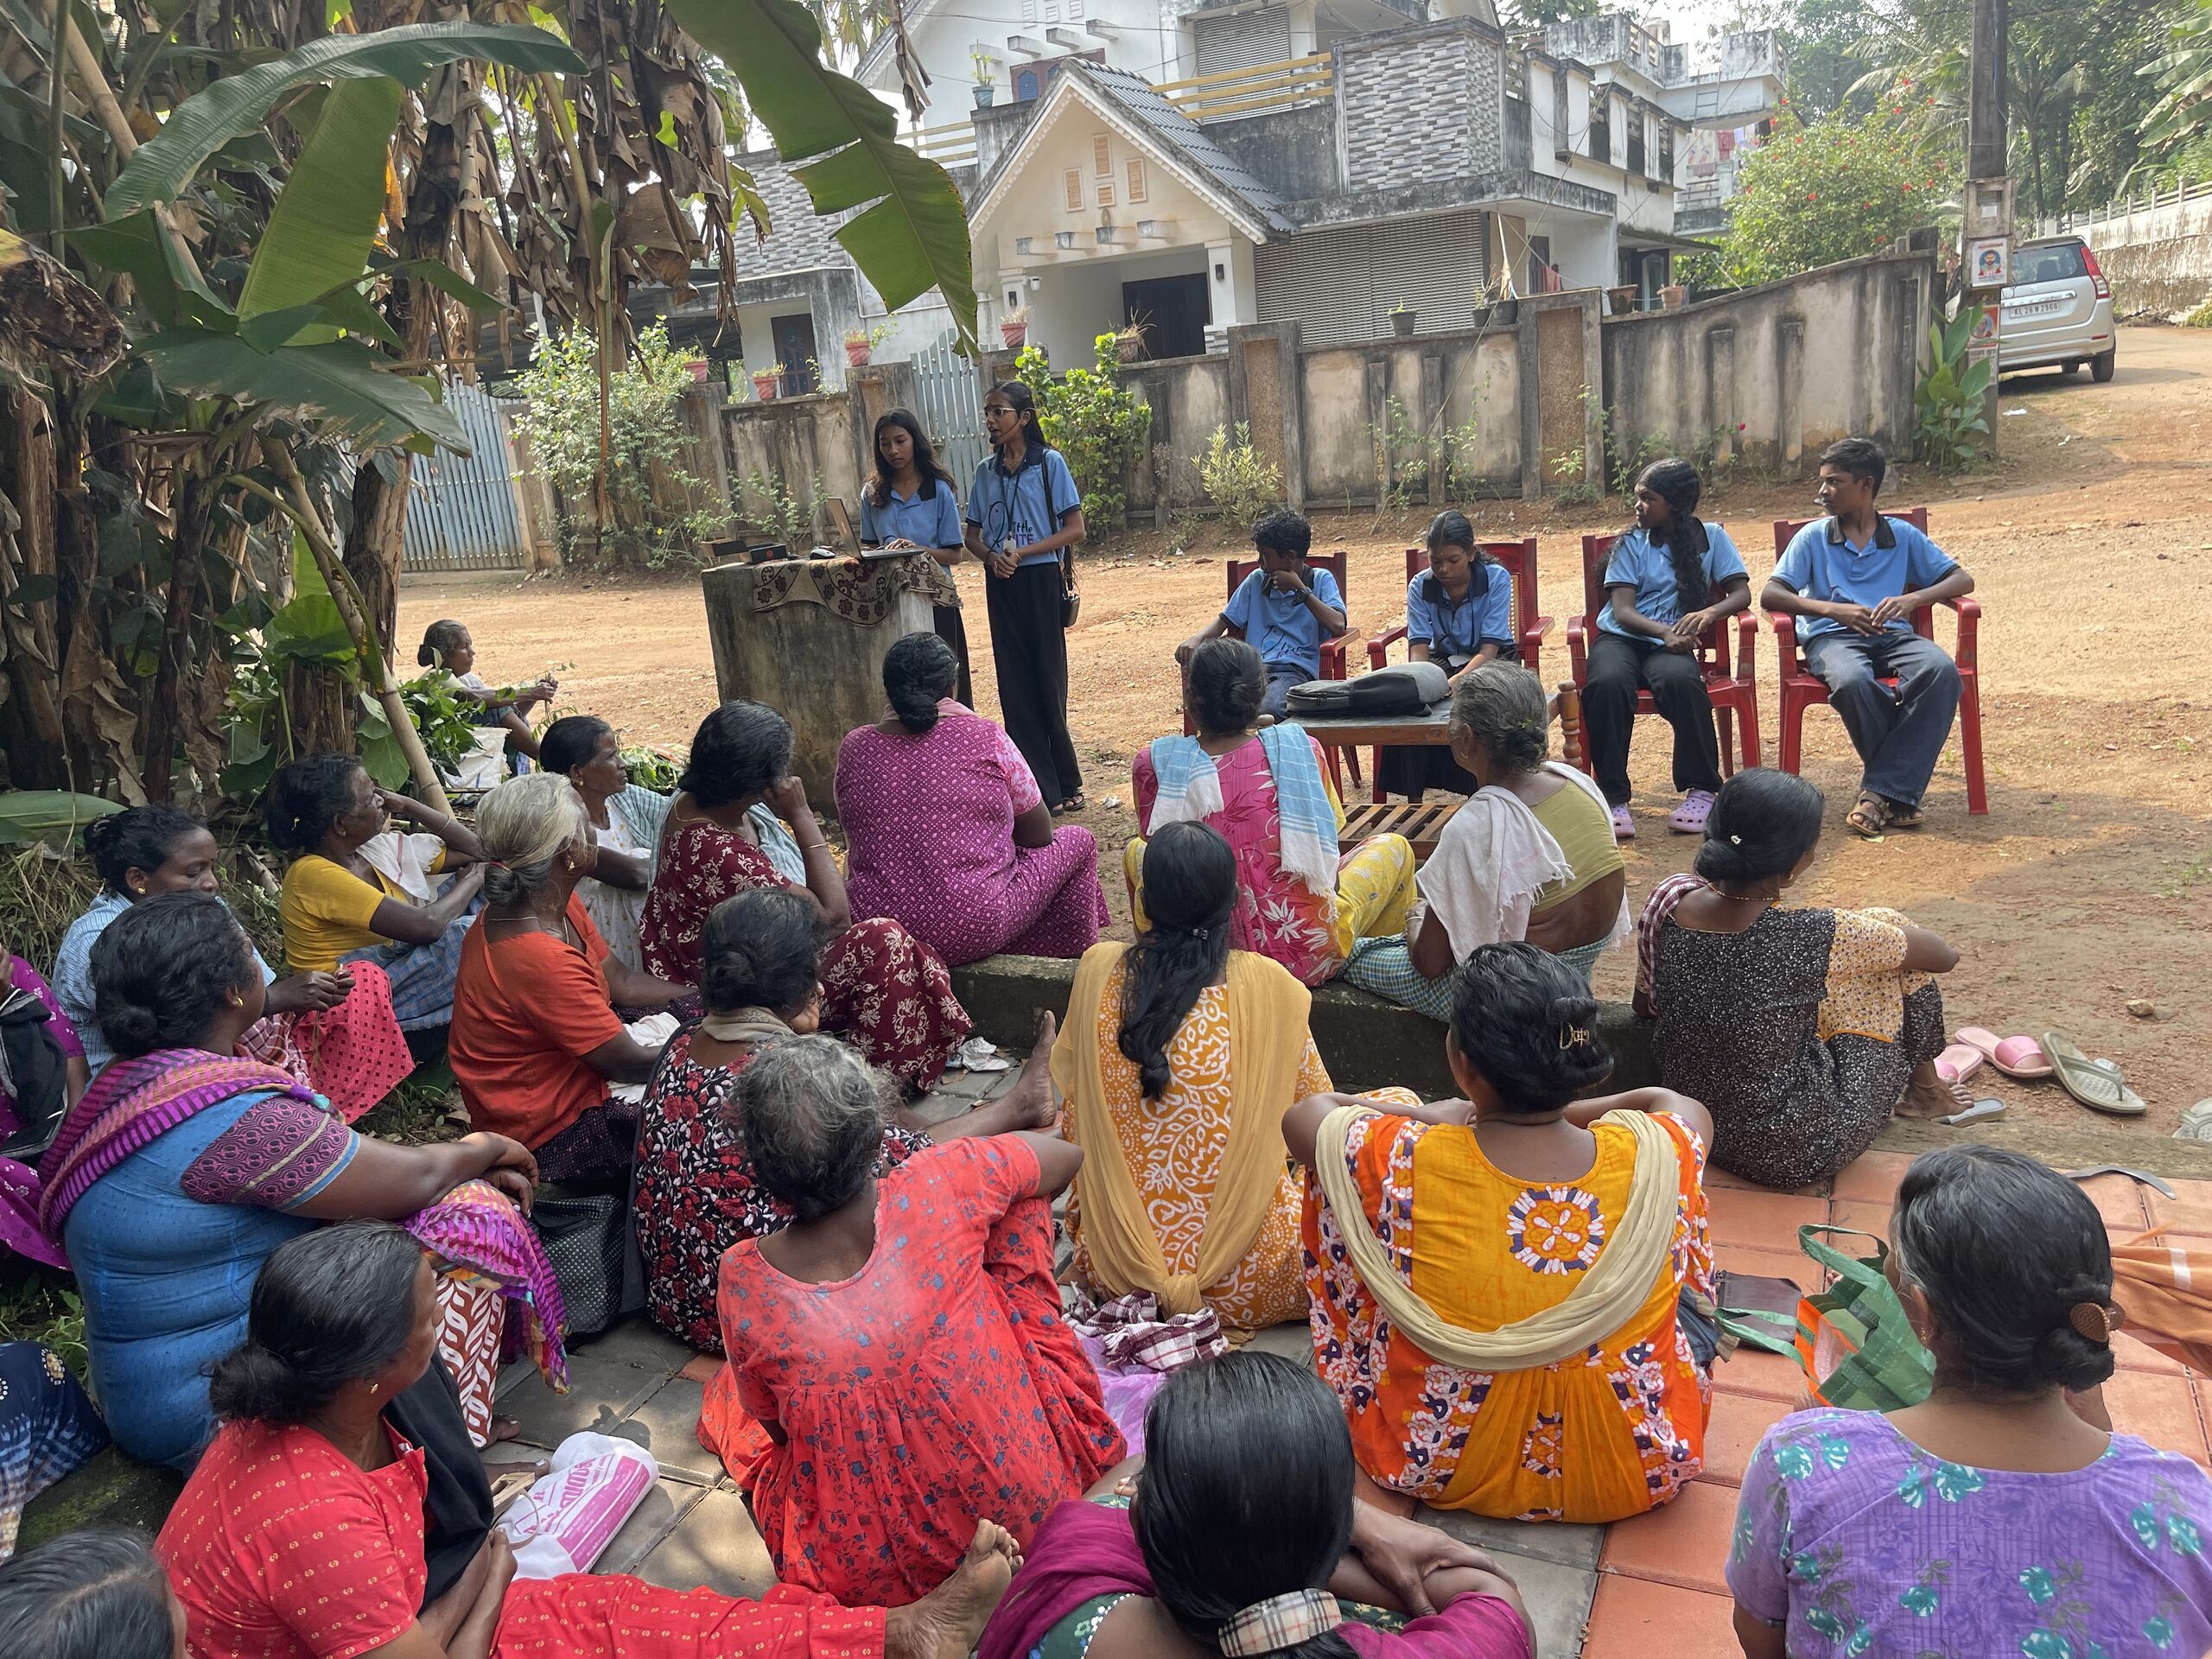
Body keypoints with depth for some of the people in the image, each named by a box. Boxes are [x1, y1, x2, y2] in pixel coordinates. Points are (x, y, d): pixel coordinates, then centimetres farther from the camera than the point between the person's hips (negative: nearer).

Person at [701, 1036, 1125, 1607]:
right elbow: (1067, 1155, -1)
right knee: (1017, 1196, 13)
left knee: (730, 1391, 27)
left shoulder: (742, 1284, -20)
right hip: (1035, 1500, 0)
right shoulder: (941, 1188, -23)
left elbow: (768, 1412, 1)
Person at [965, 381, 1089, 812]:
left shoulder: (1049, 462, -3)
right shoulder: (986, 471, 11)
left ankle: (1065, 784, 10)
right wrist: (991, 557, -7)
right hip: (1001, 584, 4)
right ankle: (1038, 788, 8)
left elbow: (1075, 529, -7)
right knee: (1015, 685, 3)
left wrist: (1022, 552, -15)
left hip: (1041, 579, -4)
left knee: (1048, 682, -1)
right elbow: (972, 534, 15)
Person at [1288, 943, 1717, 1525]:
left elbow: (1303, 1116, -2)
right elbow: (1683, 1107, 6)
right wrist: (1562, 1112, 10)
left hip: (1436, 1468, 0)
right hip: (1640, 1473, 1)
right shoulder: (1656, 1157, -22)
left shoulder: (1403, 1164, -27)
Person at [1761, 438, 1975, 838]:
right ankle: (1899, 790, -20)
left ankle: (1882, 791, -31)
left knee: (1942, 671, -32)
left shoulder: (1902, 535, 18)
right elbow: (1770, 594, 1)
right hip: (1832, 636, -2)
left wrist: (1912, 599, -9)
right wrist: (1832, 609, -15)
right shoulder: (1813, 537, 13)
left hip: (1893, 634, 2)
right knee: (1852, 681, -38)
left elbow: (1962, 580, 13)